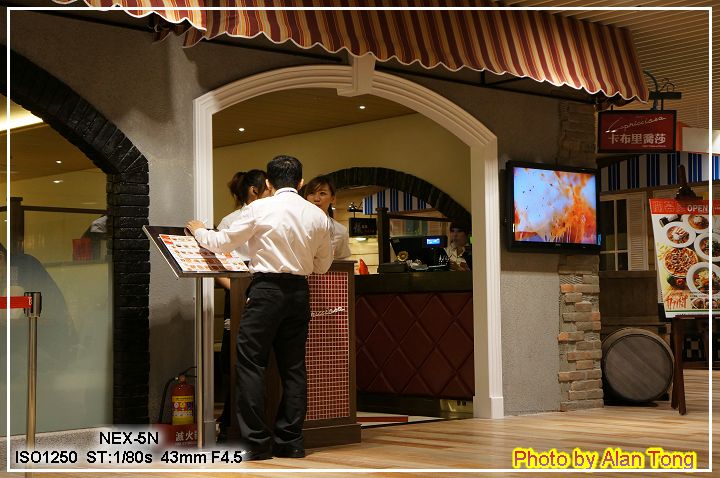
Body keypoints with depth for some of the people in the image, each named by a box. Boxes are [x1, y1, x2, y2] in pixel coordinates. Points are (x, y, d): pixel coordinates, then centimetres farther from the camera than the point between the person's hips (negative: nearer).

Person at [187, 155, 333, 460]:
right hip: (299, 291, 5)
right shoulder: (318, 216, 6)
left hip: (267, 289, -5)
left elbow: (222, 243, 0)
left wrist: (199, 231, 20)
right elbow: (323, 266, 15)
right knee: (293, 366, 10)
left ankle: (256, 443, -2)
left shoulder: (260, 209, -6)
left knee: (250, 363, 0)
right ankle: (289, 441, 12)